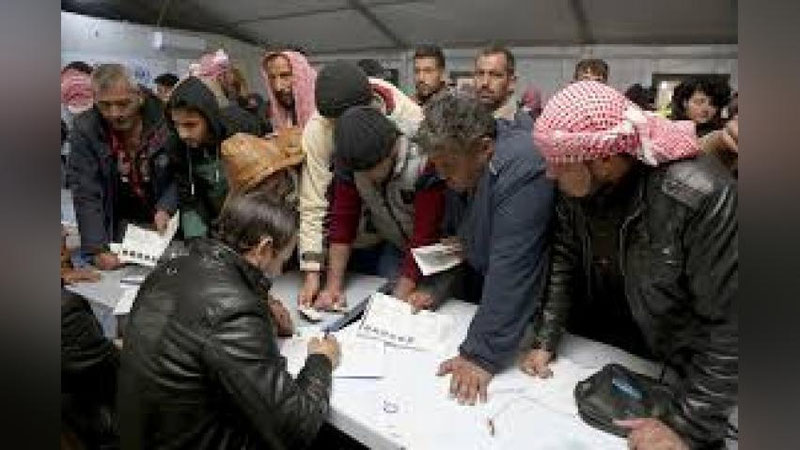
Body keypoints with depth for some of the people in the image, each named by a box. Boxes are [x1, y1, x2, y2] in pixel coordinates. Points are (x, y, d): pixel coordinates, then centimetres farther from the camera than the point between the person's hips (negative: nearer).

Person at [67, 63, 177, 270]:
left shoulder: (164, 119, -16)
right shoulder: (84, 130, -14)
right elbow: (85, 195, -17)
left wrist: (167, 207, -20)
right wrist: (97, 250, -26)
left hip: (167, 220, 0)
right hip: (121, 225, 0)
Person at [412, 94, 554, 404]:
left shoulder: (522, 171, -32)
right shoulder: (462, 165, -4)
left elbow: (511, 272, -35)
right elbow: (455, 235, 9)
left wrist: (482, 356, -32)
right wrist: (438, 288, -2)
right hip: (485, 289, 8)